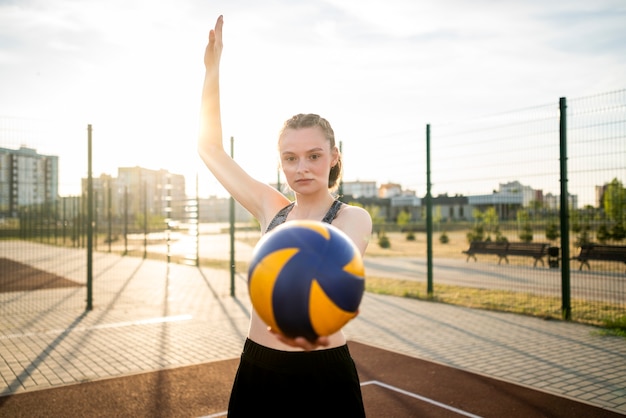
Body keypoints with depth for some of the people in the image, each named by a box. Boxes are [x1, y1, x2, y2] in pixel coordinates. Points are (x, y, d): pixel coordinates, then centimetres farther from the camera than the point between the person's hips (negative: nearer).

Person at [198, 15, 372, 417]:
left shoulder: (354, 218, -11)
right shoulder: (272, 210, 3)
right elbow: (210, 148, 7)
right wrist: (213, 67, 2)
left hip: (321, 376, -4)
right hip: (257, 371, 5)